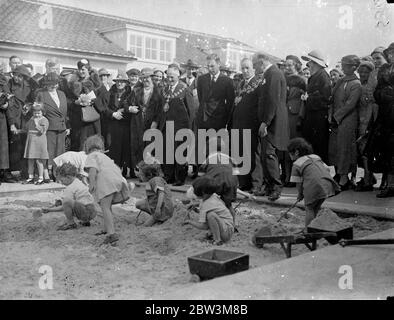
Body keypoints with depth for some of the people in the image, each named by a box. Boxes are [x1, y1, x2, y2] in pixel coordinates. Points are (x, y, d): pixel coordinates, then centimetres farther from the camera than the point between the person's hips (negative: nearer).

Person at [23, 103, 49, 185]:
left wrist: (36, 123, -15)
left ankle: (41, 178, 2)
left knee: (38, 160, -5)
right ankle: (31, 177, 16)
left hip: (39, 142, -7)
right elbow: (27, 129, 26)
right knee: (30, 160, 8)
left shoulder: (44, 120, -6)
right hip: (31, 141, 7)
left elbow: (42, 131, -18)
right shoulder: (31, 119, 14)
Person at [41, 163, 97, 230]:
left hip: (88, 212, -10)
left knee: (66, 201, -27)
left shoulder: (70, 188, -13)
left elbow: (65, 205, -11)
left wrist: (49, 209, -3)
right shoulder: (78, 182, 15)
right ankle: (85, 221, 24)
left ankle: (71, 223, -10)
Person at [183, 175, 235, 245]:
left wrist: (190, 222, -6)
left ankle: (218, 240, -24)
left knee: (211, 214, -32)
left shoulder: (206, 205, -19)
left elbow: (202, 226, -20)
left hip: (227, 231, -9)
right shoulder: (214, 196, 2)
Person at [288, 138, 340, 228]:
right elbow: (327, 169, 18)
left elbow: (299, 183, 5)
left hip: (314, 187, -6)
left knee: (309, 208, 11)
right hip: (327, 184, 6)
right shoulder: (316, 157, 23)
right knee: (316, 207, 21)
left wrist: (300, 194, 22)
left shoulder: (296, 164, 5)